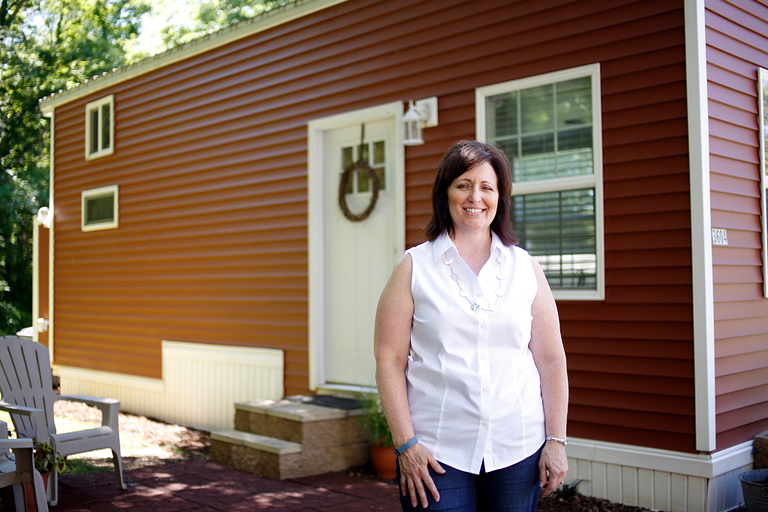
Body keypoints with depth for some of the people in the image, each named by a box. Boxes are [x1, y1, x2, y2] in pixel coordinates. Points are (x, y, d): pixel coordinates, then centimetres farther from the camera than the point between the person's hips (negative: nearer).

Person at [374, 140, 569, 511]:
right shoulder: (414, 268, 1)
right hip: (436, 453, -2)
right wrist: (405, 444, -9)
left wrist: (556, 440, 2)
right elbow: (389, 361, -3)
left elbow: (551, 360, 7)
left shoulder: (525, 268, 7)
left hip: (518, 451, 2)